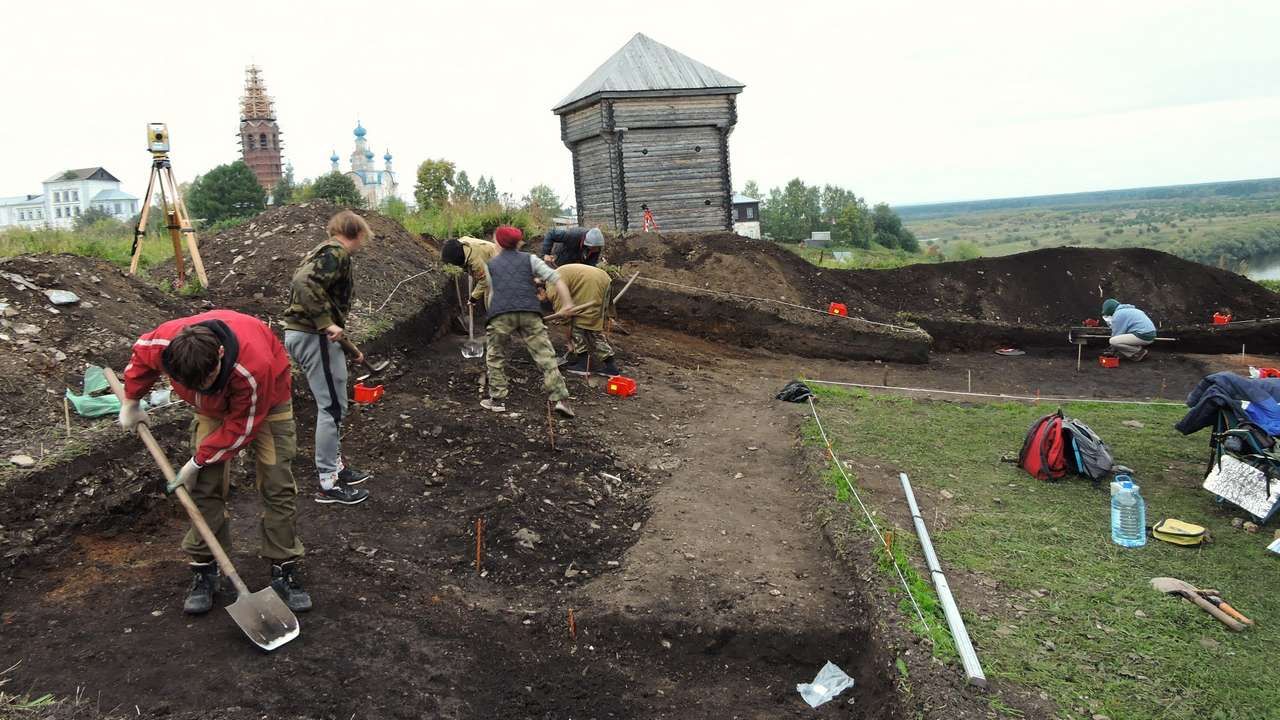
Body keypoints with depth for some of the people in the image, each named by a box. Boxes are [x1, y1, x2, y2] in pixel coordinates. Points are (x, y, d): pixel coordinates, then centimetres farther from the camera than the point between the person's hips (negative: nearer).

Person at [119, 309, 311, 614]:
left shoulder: (254, 366, -45)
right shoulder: (165, 342, -33)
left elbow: (241, 427, -30)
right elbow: (141, 353, -4)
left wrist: (197, 461, -21)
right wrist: (131, 403, 5)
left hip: (267, 401, -4)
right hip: (214, 407, 4)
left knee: (277, 486, -7)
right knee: (205, 487, -3)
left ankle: (285, 569, 3)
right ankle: (204, 568, 9)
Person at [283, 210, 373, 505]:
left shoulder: (325, 251, 21)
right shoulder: (337, 253, -10)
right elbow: (305, 283, -27)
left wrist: (350, 348, 29)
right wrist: (326, 324, -26)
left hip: (301, 334, 10)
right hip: (315, 337, -10)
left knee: (331, 406, 19)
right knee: (332, 407, -4)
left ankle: (336, 466, 29)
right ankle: (329, 484, 2)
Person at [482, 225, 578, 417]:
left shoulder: (490, 265, 24)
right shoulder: (530, 259, 20)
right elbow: (555, 278, 8)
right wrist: (568, 304, 4)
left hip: (500, 314, 0)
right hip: (529, 312, 0)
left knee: (495, 357, 17)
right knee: (545, 355, 2)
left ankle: (497, 400, 17)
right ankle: (560, 399, -4)